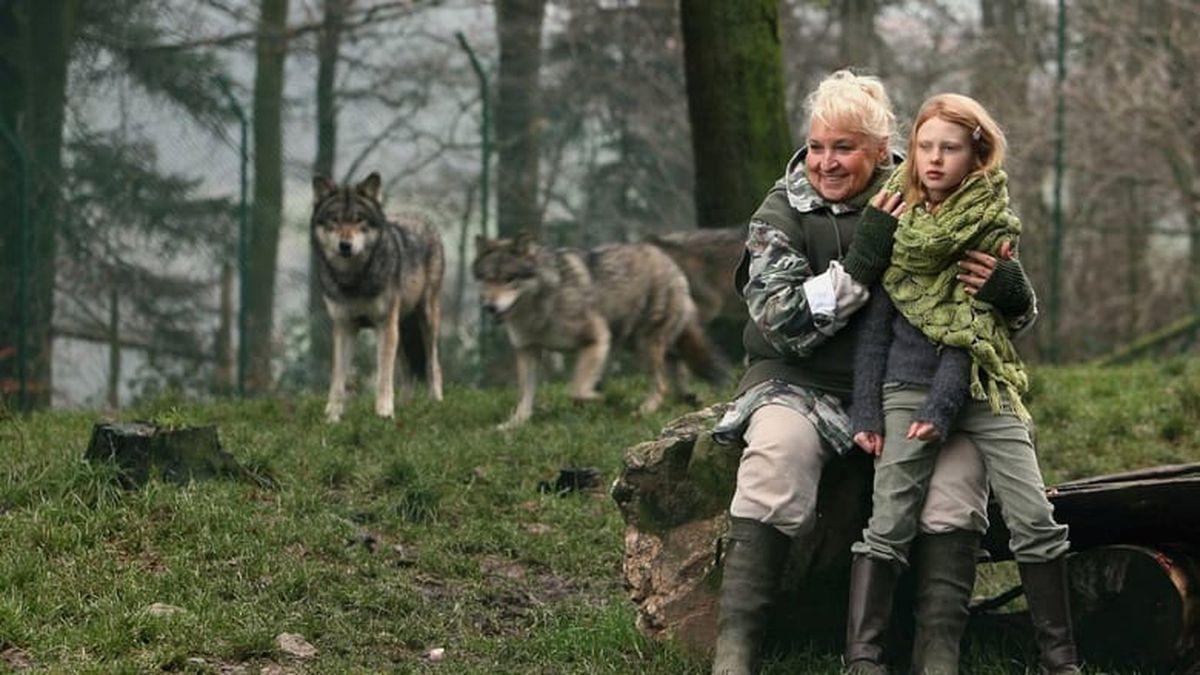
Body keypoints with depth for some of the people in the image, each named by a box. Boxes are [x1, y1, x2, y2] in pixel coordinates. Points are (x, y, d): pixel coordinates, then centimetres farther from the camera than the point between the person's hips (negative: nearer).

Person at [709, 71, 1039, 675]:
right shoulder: (783, 213, -2)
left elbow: (1016, 311, 4)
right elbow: (782, 324, -17)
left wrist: (1008, 289, -21)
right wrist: (861, 262, -26)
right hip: (802, 385, -2)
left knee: (961, 458, -26)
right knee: (779, 445, -34)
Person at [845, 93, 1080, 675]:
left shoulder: (992, 227, 0)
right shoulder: (895, 224, 5)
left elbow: (973, 328, -7)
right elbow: (874, 326, 6)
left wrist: (941, 408, -16)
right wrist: (866, 413, -2)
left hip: (981, 390, -1)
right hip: (908, 386, 1)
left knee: (1034, 519, -8)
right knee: (889, 523, -8)